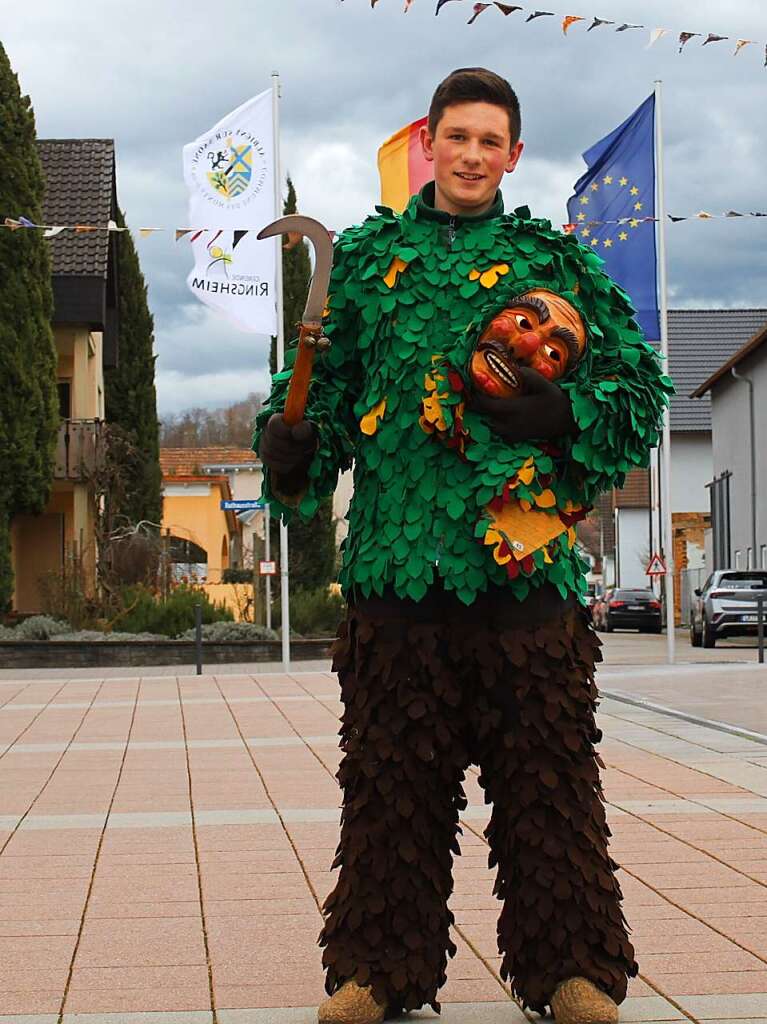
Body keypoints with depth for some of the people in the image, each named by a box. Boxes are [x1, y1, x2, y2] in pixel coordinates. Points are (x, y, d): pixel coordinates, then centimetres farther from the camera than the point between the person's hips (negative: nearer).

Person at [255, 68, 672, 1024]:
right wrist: (291, 447, -5)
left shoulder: (557, 259, 11)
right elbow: (324, 382, 16)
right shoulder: (367, 257, 14)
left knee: (547, 772, 3)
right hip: (398, 560, 1)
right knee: (392, 775, 5)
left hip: (528, 560, -1)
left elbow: (640, 390, 10)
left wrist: (565, 415, -9)